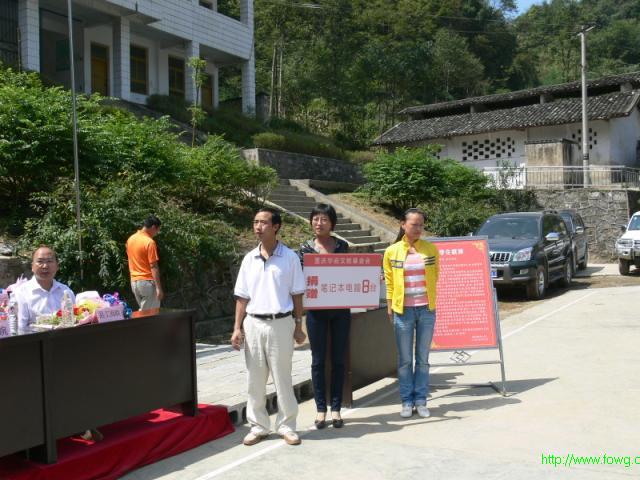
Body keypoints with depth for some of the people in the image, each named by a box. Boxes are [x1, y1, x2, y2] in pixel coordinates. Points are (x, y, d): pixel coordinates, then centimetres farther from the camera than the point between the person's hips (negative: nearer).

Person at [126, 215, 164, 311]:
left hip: (134, 281, 8)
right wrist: (159, 288, -17)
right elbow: (153, 267, -19)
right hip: (147, 282, -8)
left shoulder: (130, 239, 7)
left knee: (143, 310, 19)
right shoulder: (150, 242, -17)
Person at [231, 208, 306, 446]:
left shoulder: (289, 257, -3)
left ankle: (287, 426, 18)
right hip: (253, 323, 3)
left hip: (281, 323, -3)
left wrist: (298, 326, -1)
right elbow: (242, 296, 8)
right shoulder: (249, 259, 5)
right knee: (255, 380, 8)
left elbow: (297, 295, 1)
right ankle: (258, 426, 20)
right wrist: (237, 328, 2)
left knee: (282, 379, 4)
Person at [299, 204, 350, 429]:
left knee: (338, 360, 7)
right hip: (316, 310, -1)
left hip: (341, 310, 1)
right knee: (318, 361, 6)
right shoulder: (306, 248, 2)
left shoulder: (342, 246, 4)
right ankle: (321, 409, 17)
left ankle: (336, 408, 17)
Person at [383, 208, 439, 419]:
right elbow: (389, 282, 5)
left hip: (426, 309, 1)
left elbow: (435, 276, 10)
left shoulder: (431, 249, 2)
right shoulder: (392, 251, -1)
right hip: (403, 310, -1)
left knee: (422, 358, 8)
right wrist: (390, 307, 1)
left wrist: (434, 301, 5)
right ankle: (407, 401, 15)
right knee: (405, 359, 5)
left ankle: (421, 400, 17)